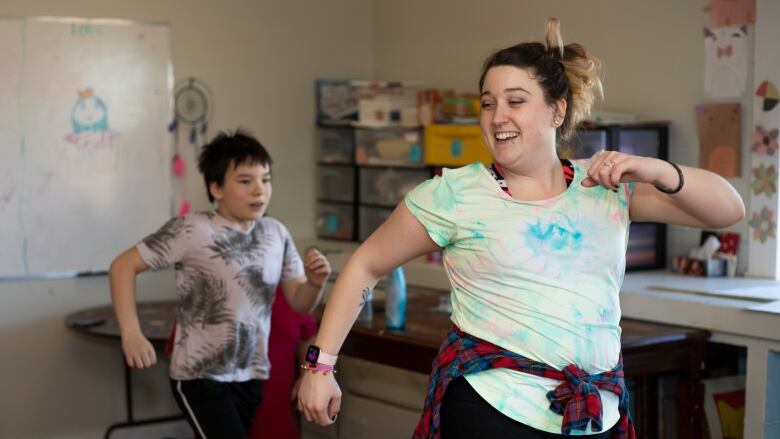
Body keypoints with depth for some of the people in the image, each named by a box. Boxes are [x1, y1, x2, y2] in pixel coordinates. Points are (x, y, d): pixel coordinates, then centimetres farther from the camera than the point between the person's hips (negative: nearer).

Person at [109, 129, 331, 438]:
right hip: (200, 377, -6)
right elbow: (123, 266, -11)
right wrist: (131, 335, -20)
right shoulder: (191, 231, -15)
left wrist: (315, 283, -16)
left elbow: (299, 303, 7)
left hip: (252, 377, 6)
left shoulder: (277, 234, 1)